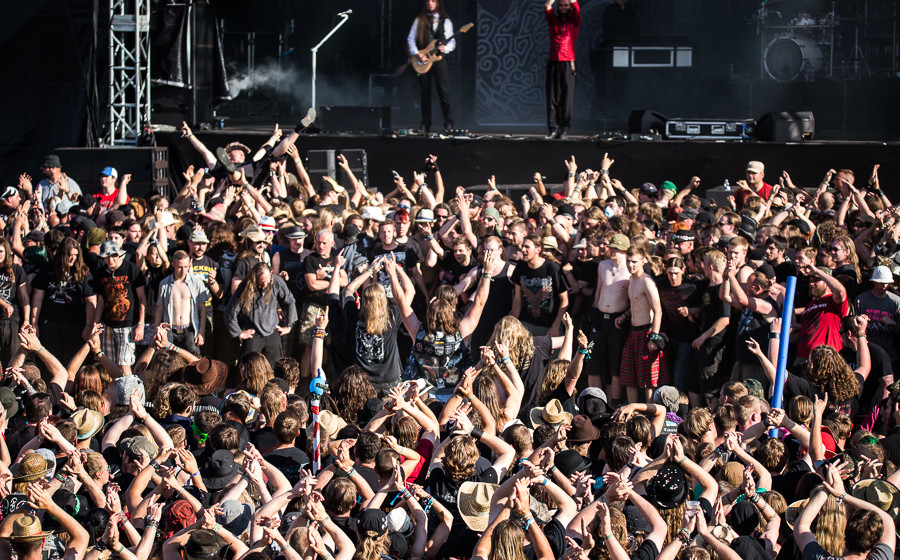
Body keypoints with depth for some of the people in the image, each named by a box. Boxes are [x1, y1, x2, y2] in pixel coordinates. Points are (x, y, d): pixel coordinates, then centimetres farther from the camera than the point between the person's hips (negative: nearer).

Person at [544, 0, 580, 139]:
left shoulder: (574, 21, 10)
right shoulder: (553, 20, 15)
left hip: (568, 63, -2)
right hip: (553, 62, 2)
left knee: (567, 98, -5)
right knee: (552, 97, -2)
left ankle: (565, 130, -5)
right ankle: (553, 129, -2)